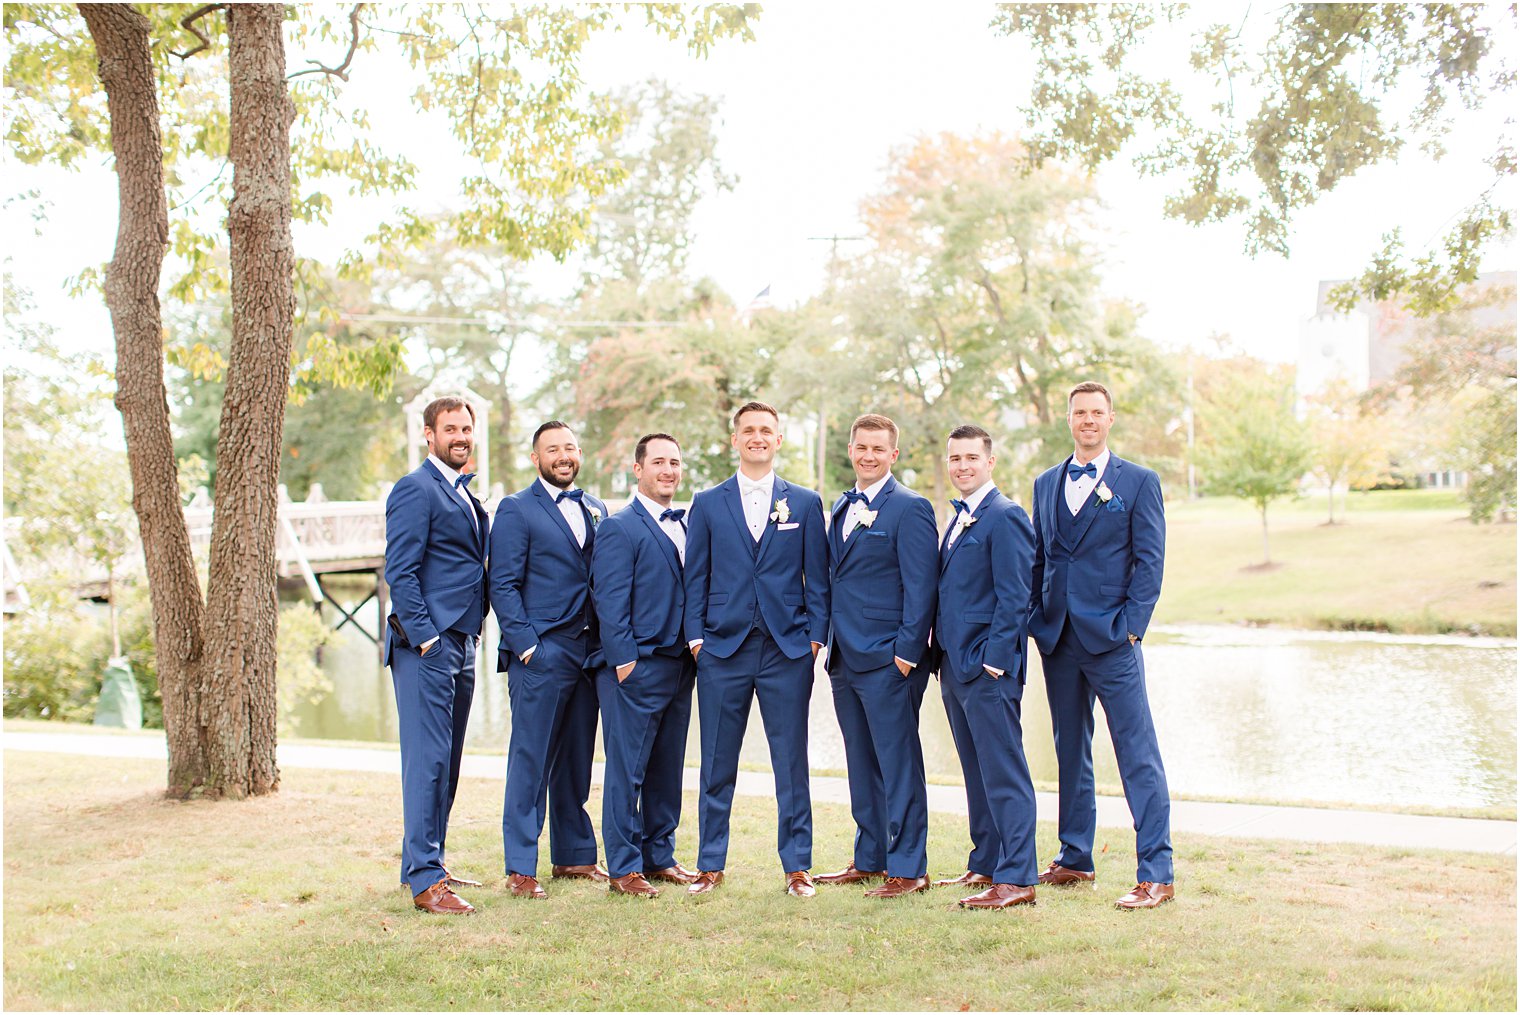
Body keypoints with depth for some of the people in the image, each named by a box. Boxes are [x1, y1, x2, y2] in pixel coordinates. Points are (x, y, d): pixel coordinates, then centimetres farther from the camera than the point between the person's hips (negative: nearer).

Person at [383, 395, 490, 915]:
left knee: (447, 762, 14)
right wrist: (424, 636, -18)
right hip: (427, 645, -9)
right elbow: (400, 573, -14)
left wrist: (472, 631, 15)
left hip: (460, 644, 9)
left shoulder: (465, 495, 20)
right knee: (428, 760, -8)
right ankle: (425, 881, -5)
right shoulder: (415, 489, -8)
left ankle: (429, 864, 24)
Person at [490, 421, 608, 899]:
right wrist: (526, 645, -14)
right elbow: (503, 586, -7)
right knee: (531, 761, -4)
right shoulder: (516, 510, -1)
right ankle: (520, 868, 2)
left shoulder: (595, 510, 16)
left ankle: (574, 855, 23)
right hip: (541, 654, -6)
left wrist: (609, 642, 7)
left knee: (576, 759, 12)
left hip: (589, 653, 6)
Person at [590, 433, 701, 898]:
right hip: (636, 667, -7)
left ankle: (660, 856, 24)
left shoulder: (686, 525, 15)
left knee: (667, 769, 13)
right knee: (627, 771, 0)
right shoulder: (619, 528, -7)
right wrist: (624, 662, -14)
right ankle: (624, 868, 8)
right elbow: (610, 602, -11)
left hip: (679, 664, 7)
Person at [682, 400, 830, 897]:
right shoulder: (707, 503, 9)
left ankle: (797, 866, 14)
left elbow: (818, 577, 7)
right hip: (723, 650, 0)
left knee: (792, 764, 4)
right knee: (717, 764, 5)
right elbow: (696, 576, 8)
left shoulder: (805, 503, 9)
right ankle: (710, 865, 16)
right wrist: (696, 636, 0)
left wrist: (816, 636, -1)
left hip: (787, 650, 0)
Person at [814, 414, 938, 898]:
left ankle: (909, 868, 6)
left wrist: (907, 651, -17)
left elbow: (921, 585, -13)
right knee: (862, 764, 15)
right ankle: (869, 858, 25)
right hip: (845, 658, 8)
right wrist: (830, 639, 15)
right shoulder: (841, 508, 16)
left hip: (888, 660, -8)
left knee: (898, 764, -2)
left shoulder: (909, 508, -8)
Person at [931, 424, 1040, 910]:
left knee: (1004, 774, -5)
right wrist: (942, 652, 15)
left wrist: (993, 660, -18)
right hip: (955, 668, 9)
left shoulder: (1005, 516, -11)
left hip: (989, 669, -9)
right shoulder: (959, 519, 18)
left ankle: (1016, 878, -1)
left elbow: (1014, 597, -16)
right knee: (977, 773, 15)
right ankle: (985, 865, 24)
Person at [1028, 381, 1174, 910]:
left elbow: (1149, 560, -4)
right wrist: (1035, 619, 7)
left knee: (1138, 757, -5)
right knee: (1070, 752, 14)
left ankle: (1156, 874, -2)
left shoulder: (1139, 482, 0)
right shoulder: (1046, 484, 13)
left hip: (1111, 637, -5)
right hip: (1058, 638, 5)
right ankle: (1075, 860, 25)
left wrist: (1130, 626, -11)